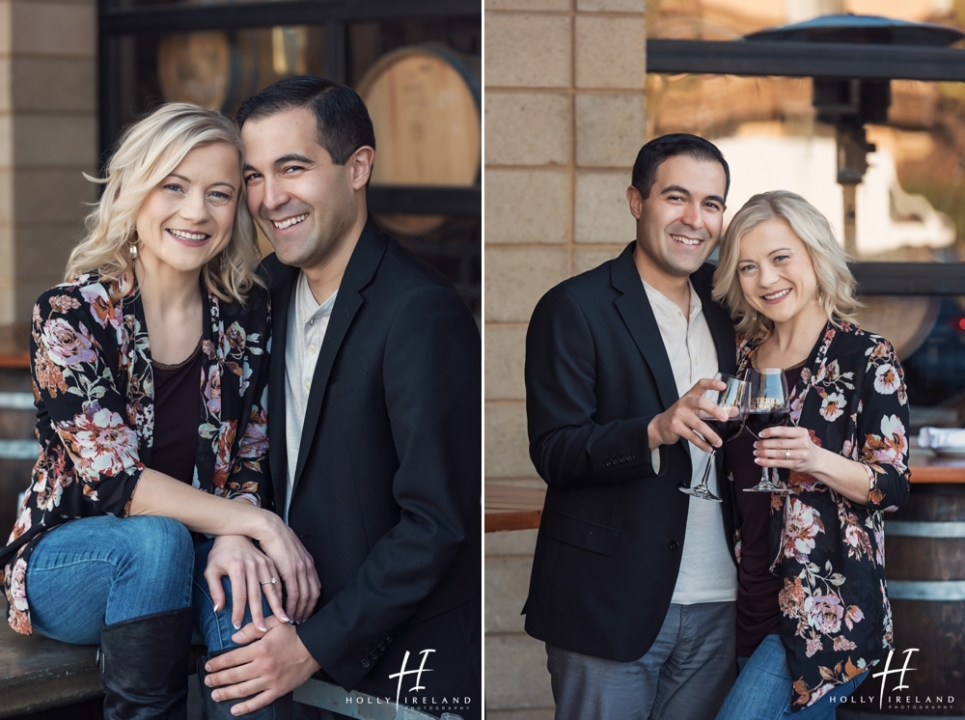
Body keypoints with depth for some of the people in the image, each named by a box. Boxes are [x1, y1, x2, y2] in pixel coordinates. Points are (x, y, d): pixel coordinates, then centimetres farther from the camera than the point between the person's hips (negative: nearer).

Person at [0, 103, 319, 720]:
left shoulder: (247, 312, -1)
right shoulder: (71, 315, -14)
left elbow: (249, 461, 1)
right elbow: (115, 480, -19)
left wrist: (235, 541, -23)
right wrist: (253, 522, -27)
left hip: (189, 551, 3)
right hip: (68, 555, -3)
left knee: (250, 580, -31)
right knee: (157, 541, -35)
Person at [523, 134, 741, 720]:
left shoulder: (724, 308, 12)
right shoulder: (575, 309, -5)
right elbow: (553, 452, -13)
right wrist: (656, 430, -27)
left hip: (716, 605, 5)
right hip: (612, 601, -5)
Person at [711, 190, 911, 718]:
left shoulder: (867, 358, -7)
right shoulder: (744, 359, 10)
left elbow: (894, 487, -10)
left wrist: (818, 460, -24)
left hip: (826, 607, -6)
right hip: (753, 602, 6)